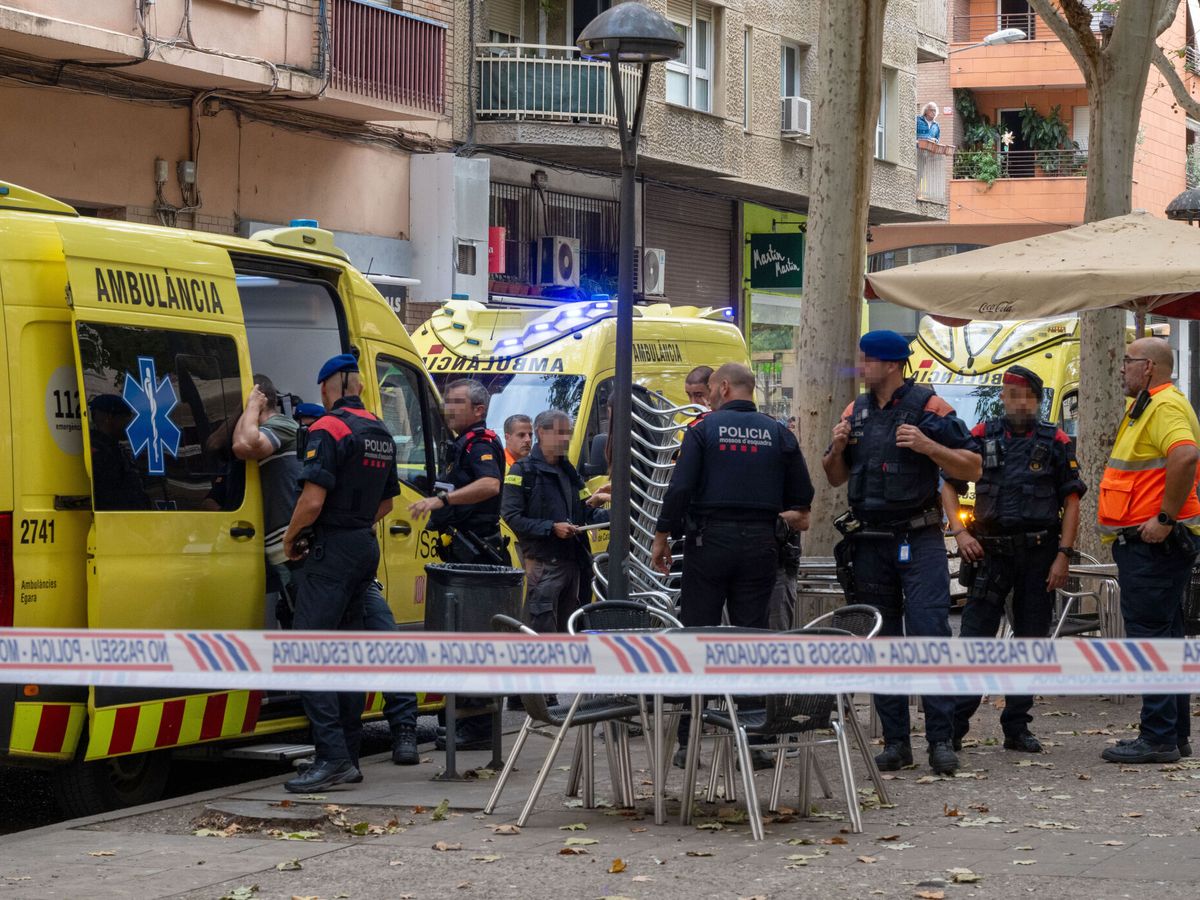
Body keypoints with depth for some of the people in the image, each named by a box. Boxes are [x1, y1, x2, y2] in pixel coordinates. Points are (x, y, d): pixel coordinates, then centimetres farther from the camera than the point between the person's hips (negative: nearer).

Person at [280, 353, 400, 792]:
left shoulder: (328, 429, -14)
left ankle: (332, 756, -20)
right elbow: (386, 502, 22)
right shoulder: (381, 434, 13)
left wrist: (290, 538, -6)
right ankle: (348, 758, 14)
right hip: (366, 547, 9)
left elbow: (313, 500, -21)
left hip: (332, 550, -9)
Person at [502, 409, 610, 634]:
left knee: (567, 629, 11)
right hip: (543, 563, -7)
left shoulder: (568, 471, 19)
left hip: (572, 562, 7)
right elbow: (511, 517, -11)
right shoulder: (523, 471, -3)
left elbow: (586, 512, 19)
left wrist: (611, 516, -1)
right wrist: (551, 528, -17)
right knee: (543, 629, -11)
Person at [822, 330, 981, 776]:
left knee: (930, 635, -11)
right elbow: (835, 478, 19)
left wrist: (927, 446, -19)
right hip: (870, 542, 5)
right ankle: (895, 741, 10)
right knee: (881, 642, 6)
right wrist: (838, 449, -2)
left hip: (919, 540, -5)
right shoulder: (856, 411, 13)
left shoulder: (928, 407, -3)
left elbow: (972, 468, -5)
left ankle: (941, 739, -9)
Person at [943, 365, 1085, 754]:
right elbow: (950, 485, 8)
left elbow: (1071, 502, 2)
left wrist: (1063, 555, -6)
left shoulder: (1055, 442, 4)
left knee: (1031, 641, 5)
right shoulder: (982, 436, 5)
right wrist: (960, 532, -5)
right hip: (991, 550, -1)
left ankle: (1017, 727, 14)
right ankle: (954, 725, -5)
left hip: (1039, 554, 1)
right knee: (974, 638, -6)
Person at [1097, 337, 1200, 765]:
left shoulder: (1165, 406, -14)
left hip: (1153, 543, -11)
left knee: (1150, 636, -10)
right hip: (1148, 543, 11)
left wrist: (1166, 518, -28)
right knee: (1165, 636, 13)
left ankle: (1158, 738, -9)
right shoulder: (1145, 406, 20)